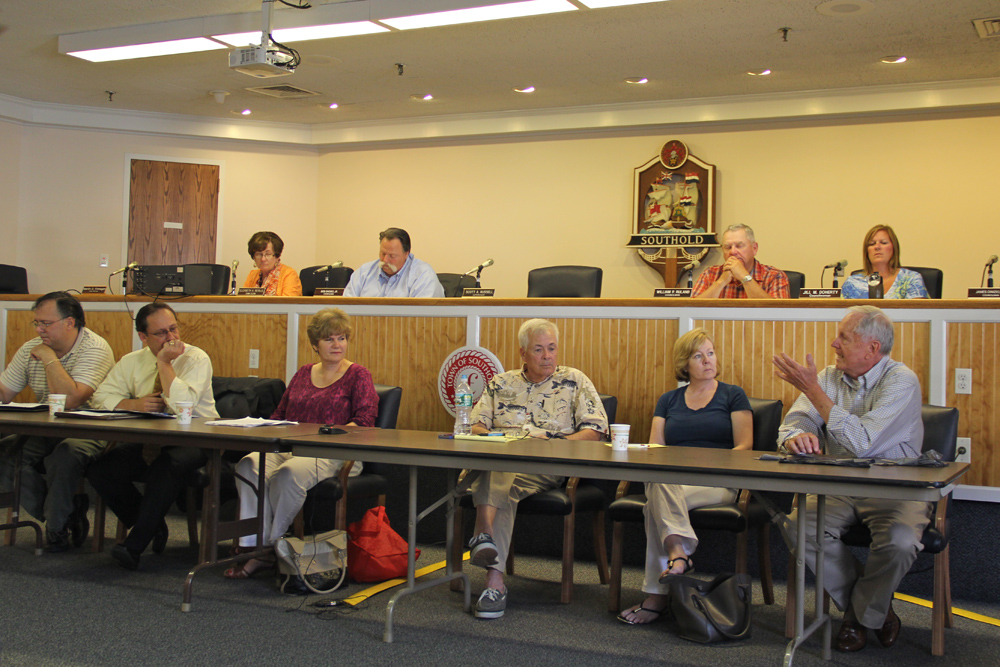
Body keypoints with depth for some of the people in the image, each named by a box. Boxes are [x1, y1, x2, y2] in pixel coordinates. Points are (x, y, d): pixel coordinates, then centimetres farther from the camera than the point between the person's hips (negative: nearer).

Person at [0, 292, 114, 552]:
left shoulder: (95, 349, -13)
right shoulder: (30, 349, 8)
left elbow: (70, 399, -25)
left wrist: (49, 358, -18)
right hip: (43, 431, 7)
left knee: (65, 456, -35)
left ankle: (57, 528, -7)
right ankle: (69, 513, -1)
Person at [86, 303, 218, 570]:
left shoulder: (196, 359, -9)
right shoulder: (132, 362, 8)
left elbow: (181, 405, -24)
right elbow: (101, 398, 2)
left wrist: (164, 362, -20)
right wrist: (135, 404, -14)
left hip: (194, 441, -5)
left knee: (168, 465, -37)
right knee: (99, 469, -16)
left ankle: (134, 546, -25)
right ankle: (153, 527, 3)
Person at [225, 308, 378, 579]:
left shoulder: (357, 375, 8)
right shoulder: (304, 374, 24)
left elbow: (364, 421, -4)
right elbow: (280, 414, 25)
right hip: (290, 447, 5)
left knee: (289, 474, -37)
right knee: (249, 465, -28)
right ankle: (253, 544, -29)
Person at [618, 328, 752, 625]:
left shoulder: (733, 396, 15)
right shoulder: (668, 400, 24)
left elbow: (744, 447, 4)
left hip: (716, 483, -3)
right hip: (671, 480, 3)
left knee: (657, 504, -34)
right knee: (659, 483, -38)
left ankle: (657, 596, -40)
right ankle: (678, 554, -53)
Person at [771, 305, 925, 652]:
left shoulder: (901, 381, -13)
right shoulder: (830, 377, 7)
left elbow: (861, 442, -25)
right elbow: (794, 422, -1)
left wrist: (813, 389, -23)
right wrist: (796, 438, -28)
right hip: (839, 488, 5)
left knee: (899, 541, -33)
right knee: (797, 525, -23)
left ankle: (860, 614, 1)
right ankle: (875, 608, 0)